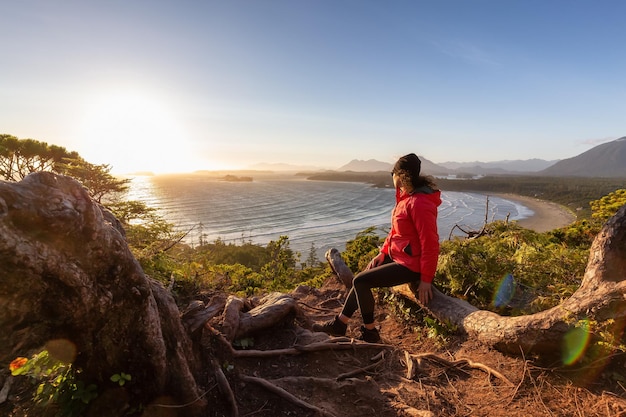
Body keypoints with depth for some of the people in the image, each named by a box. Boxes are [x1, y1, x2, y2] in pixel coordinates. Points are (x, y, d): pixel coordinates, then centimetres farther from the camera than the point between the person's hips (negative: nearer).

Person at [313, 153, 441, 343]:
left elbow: (430, 243, -25)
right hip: (397, 255, 10)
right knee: (362, 279, 13)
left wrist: (426, 279, -20)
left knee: (360, 281, -11)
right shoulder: (406, 196, 6)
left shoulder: (419, 203, -26)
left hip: (410, 264, -10)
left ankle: (370, 332, 7)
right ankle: (340, 323, 24)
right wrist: (382, 253, 8)